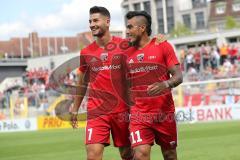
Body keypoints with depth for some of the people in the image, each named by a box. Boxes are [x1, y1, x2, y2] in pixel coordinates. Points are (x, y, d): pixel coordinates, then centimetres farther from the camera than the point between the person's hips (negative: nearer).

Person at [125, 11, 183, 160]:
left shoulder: (162, 46, -2)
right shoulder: (127, 54, 7)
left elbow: (178, 76, -7)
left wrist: (165, 84, -26)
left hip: (164, 113, -1)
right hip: (139, 114, 1)